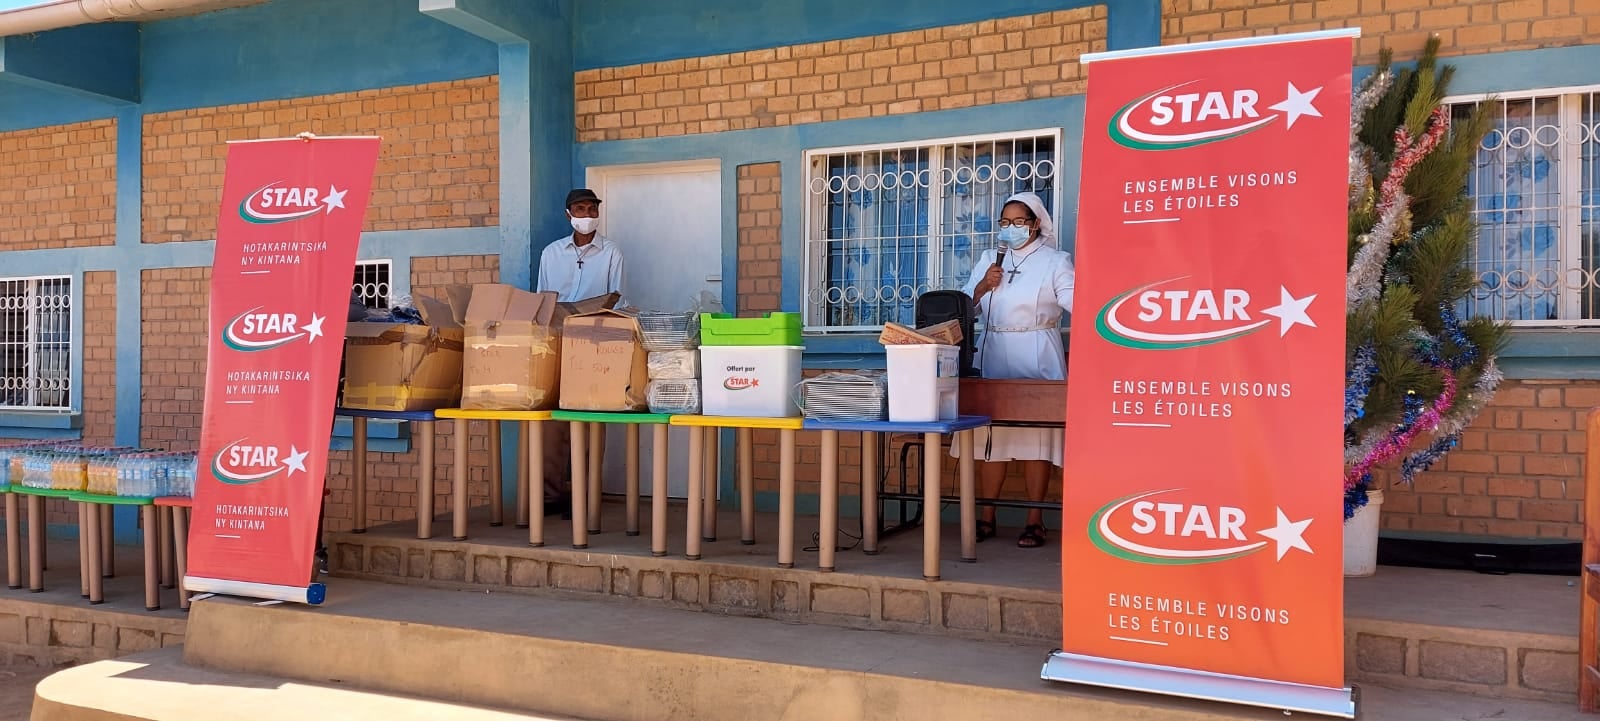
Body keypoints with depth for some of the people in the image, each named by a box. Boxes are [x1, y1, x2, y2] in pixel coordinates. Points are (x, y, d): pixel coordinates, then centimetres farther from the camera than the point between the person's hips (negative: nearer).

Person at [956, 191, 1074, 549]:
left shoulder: (1055, 261, 3)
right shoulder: (988, 259, 16)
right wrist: (983, 286, -5)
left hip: (1036, 360, -4)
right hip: (992, 357, 4)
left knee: (1036, 435, -3)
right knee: (990, 434, 4)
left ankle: (1034, 521, 4)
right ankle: (987, 518, 12)